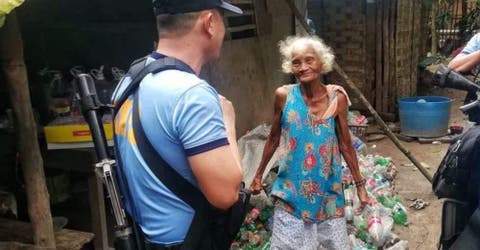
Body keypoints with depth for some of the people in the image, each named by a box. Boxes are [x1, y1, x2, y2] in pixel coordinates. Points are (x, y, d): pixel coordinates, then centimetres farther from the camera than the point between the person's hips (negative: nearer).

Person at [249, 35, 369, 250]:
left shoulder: (336, 98, -9)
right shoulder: (283, 96, -10)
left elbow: (345, 144, 1)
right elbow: (273, 138, 3)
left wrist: (360, 184, 5)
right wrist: (258, 175, 9)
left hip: (327, 188, 1)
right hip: (292, 189, 0)